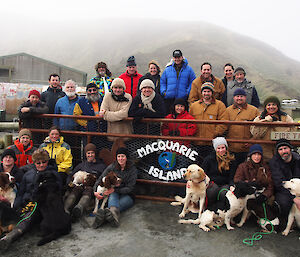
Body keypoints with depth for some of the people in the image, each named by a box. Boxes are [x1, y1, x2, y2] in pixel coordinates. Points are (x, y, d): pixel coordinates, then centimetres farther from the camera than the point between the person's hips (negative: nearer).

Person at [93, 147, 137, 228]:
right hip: (113, 192, 1)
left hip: (127, 195, -1)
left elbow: (130, 188, -11)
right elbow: (100, 179, -1)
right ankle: (113, 211, -67)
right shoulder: (112, 167, 1)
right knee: (113, 196, -36)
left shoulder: (132, 169, -6)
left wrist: (115, 189, -22)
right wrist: (96, 191, -20)